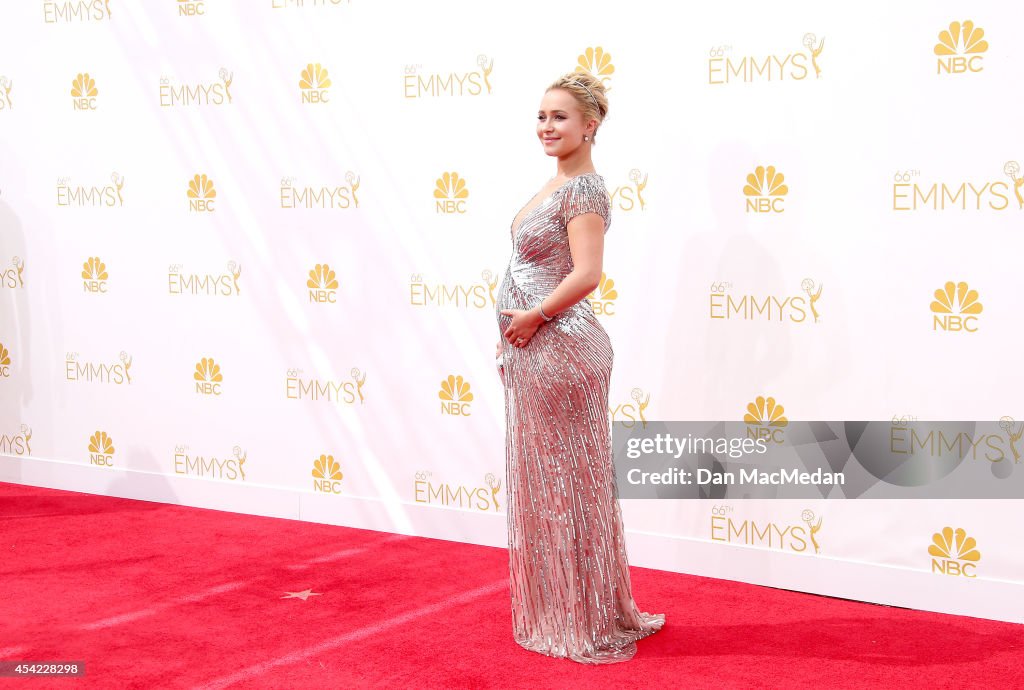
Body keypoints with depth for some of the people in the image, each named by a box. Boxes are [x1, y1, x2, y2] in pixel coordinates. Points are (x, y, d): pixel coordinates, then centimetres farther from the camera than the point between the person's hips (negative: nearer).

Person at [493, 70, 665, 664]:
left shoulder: (584, 189, -14)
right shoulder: (557, 186, 15)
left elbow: (586, 274, -25)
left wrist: (534, 317, -15)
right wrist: (515, 337, 16)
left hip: (560, 346, -10)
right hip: (533, 352, 10)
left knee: (568, 479, -1)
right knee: (542, 477, 15)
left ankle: (590, 621, 12)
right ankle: (559, 611, 26)